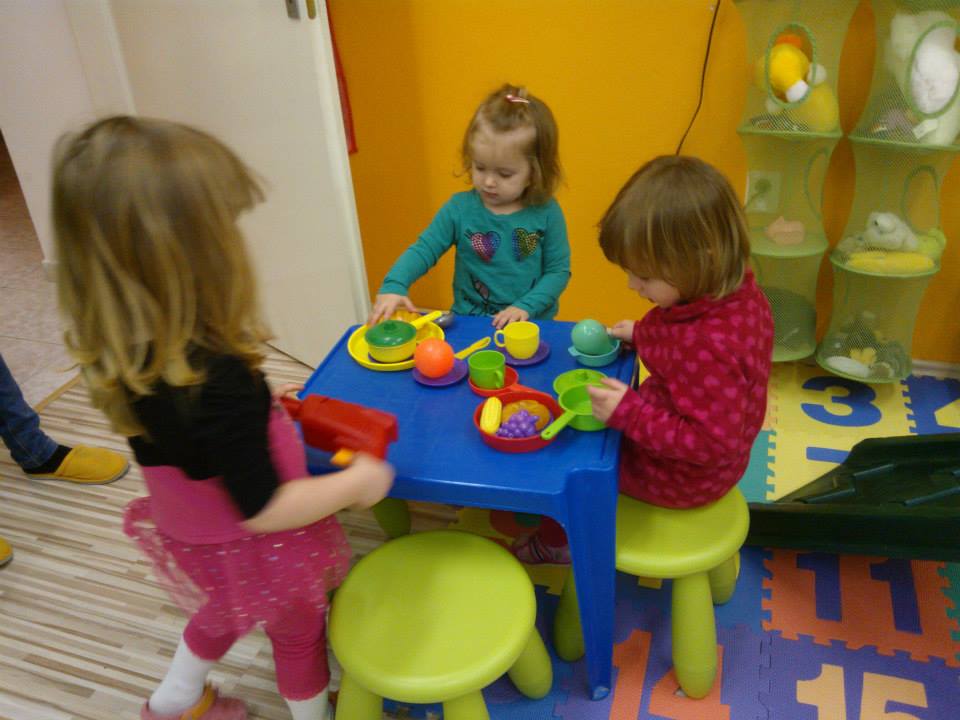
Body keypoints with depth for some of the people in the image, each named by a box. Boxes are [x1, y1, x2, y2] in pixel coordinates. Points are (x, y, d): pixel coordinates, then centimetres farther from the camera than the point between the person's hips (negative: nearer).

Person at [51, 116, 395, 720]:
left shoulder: (123, 356, -16)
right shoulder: (219, 381, -40)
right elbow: (263, 509, -31)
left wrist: (258, 404, 8)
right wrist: (356, 482, -18)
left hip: (190, 538, 7)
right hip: (256, 554, -6)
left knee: (229, 611, 36)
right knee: (299, 630, 24)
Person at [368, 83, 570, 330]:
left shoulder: (546, 213, -4)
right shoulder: (459, 208, -1)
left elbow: (558, 271, 0)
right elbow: (424, 249, -1)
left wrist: (526, 307, -13)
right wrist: (394, 286, -18)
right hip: (469, 322, 1)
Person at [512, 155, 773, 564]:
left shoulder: (710, 346, -41)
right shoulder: (737, 293, -12)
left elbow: (712, 444, -35)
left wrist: (629, 414, -36)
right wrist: (644, 334, -1)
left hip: (681, 477, -9)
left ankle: (556, 541, 36)